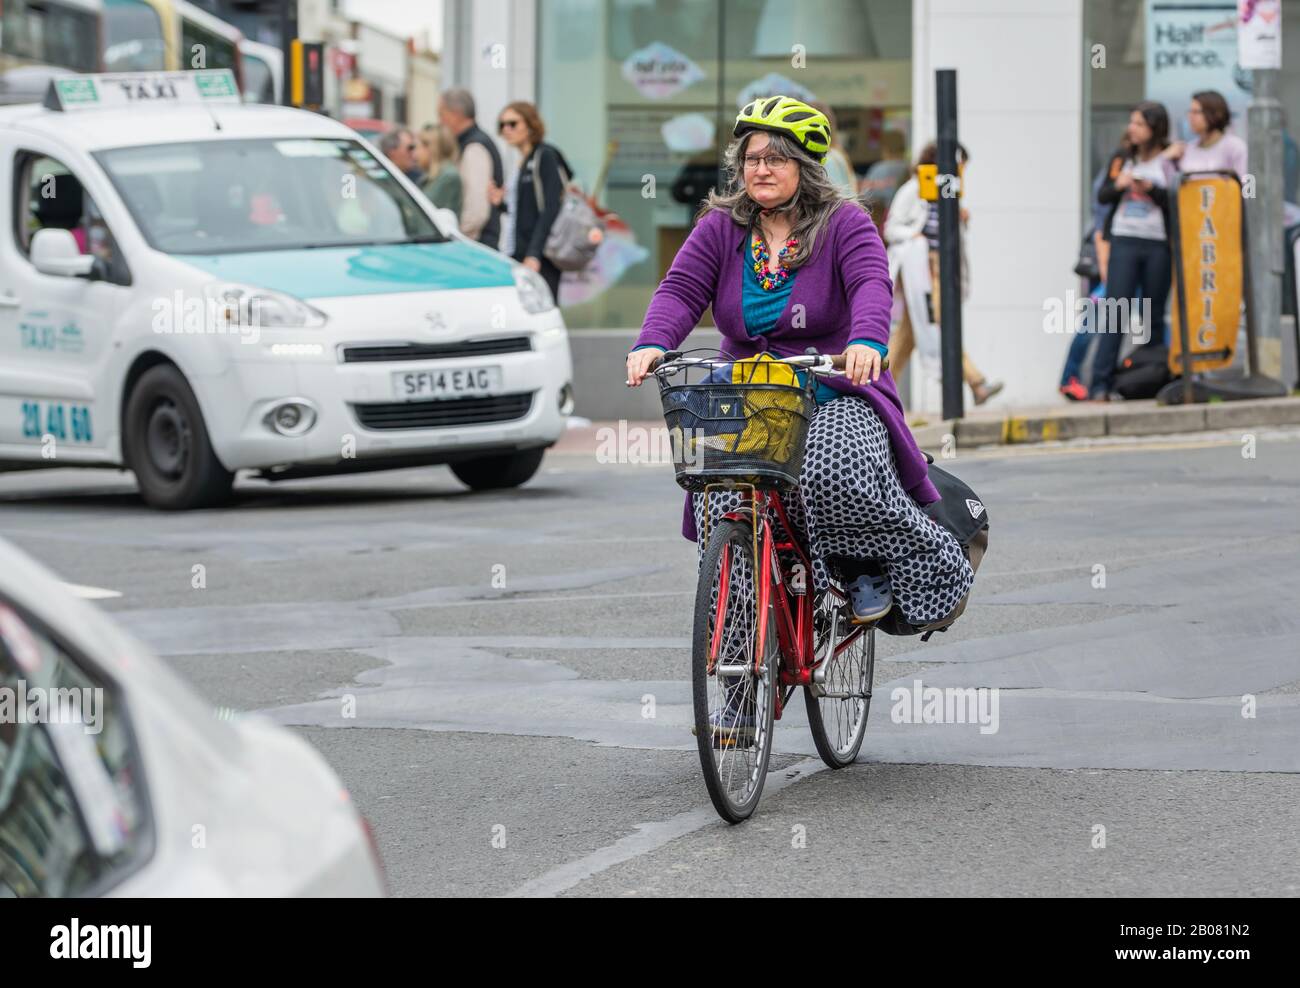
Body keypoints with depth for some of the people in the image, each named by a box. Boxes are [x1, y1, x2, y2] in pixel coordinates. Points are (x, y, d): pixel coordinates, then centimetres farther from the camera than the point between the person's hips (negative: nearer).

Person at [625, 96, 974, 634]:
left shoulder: (844, 223, -2)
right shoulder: (720, 229, 6)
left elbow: (871, 286, -19)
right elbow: (680, 290, -6)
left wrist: (867, 341, -41)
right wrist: (652, 344, -28)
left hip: (837, 394, -3)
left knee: (839, 476, -32)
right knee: (725, 502, -23)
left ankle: (871, 569, -4)